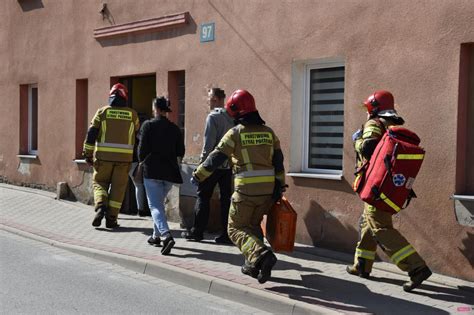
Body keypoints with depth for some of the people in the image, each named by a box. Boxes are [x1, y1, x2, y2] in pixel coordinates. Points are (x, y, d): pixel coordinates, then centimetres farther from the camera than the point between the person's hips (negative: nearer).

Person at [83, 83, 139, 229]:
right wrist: (136, 156, 30)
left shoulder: (102, 111, 1)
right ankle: (111, 218, 7)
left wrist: (88, 153, 5)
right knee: (118, 188, 7)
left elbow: (91, 133, -1)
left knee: (99, 182, 13)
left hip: (104, 156, -1)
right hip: (124, 157, 1)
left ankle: (100, 206, -10)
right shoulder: (132, 114, 5)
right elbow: (137, 135, 15)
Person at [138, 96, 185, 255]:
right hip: (169, 171, 5)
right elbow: (181, 152, 5)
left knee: (155, 205, -5)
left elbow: (142, 148, -7)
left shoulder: (148, 125, -7)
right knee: (159, 203, 22)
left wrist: (142, 161, 13)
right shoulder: (175, 128, 5)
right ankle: (157, 235, 29)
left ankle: (166, 235, -25)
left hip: (152, 171, -5)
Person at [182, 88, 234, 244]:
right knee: (226, 198, 7)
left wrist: (202, 161, -8)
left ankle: (197, 231, 9)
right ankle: (227, 234, 6)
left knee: (203, 197, 5)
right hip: (229, 165, 6)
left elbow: (209, 142, -15)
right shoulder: (232, 117, 9)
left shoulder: (213, 117, -10)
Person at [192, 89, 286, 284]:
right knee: (253, 225, 22)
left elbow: (216, 158, -4)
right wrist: (279, 186, 16)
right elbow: (278, 161, 10)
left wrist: (197, 176, 7)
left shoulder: (235, 133, -6)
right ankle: (253, 265, 23)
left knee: (236, 228, 5)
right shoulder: (268, 132, 9)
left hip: (245, 189, -5)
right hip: (267, 189, 6)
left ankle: (261, 255, -18)